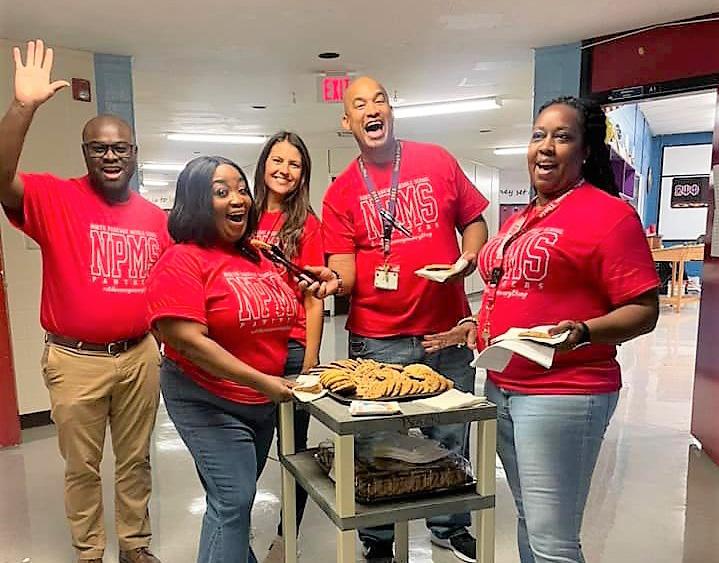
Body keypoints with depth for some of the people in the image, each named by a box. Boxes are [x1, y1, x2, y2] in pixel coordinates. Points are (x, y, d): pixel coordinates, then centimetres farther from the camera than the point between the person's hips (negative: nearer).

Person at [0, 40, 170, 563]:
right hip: (76, 359, -3)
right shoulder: (54, 198, -7)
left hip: (140, 355, 3)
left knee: (136, 460, 18)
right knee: (82, 467, 14)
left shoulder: (155, 216, 4)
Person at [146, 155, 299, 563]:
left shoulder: (260, 257, 5)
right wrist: (260, 381, -25)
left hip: (264, 400, 7)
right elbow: (190, 341, -24)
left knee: (237, 498, 19)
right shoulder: (183, 261, -15)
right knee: (234, 499, -6)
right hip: (208, 402, -6)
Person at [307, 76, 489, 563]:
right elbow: (345, 270, -4)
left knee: (451, 438, 14)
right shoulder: (340, 194, 1)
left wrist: (467, 261, -8)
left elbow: (474, 222, 10)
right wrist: (334, 279, -26)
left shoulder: (438, 161, 3)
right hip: (378, 340, -1)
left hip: (449, 329, 2)